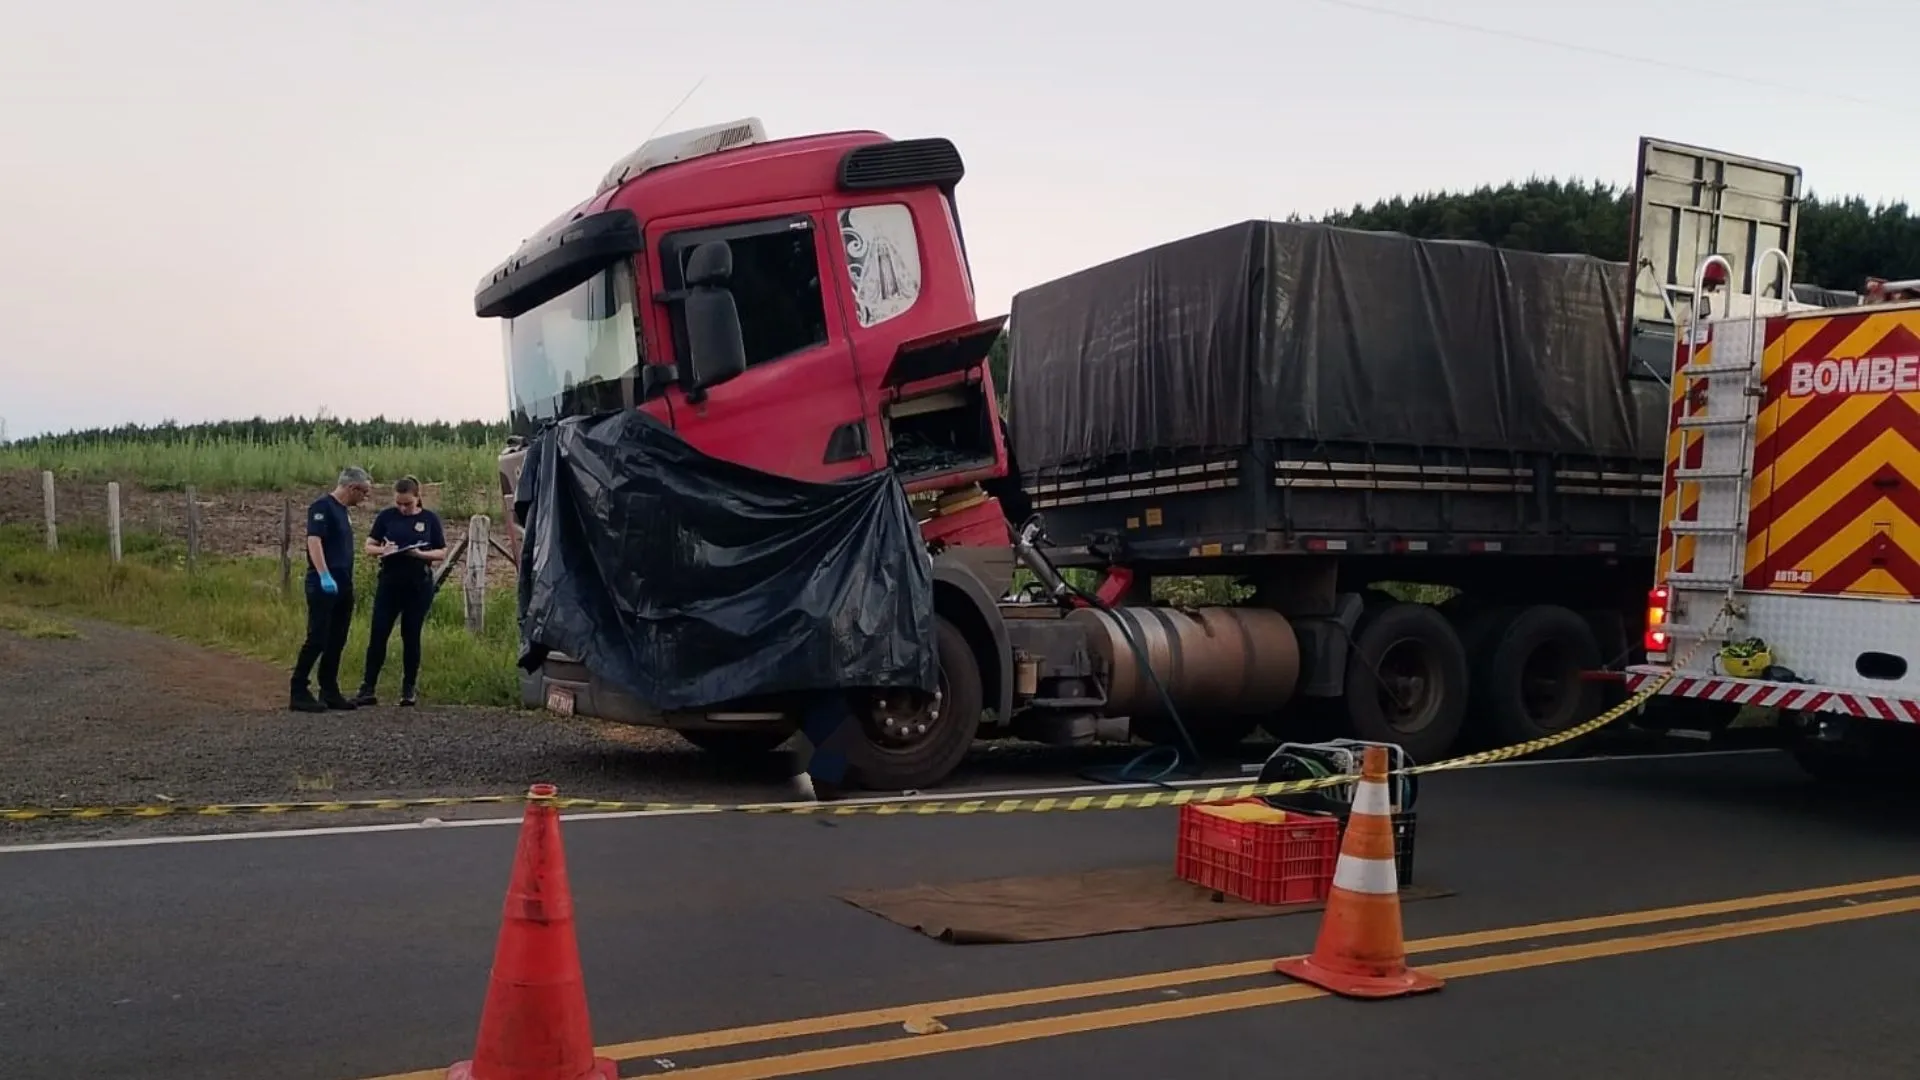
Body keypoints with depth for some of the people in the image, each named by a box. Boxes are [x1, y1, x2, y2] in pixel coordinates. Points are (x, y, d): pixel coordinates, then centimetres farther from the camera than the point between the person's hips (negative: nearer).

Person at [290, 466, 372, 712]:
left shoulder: (342, 510, 17)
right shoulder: (322, 507, -11)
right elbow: (314, 540, -21)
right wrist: (324, 575, -29)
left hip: (343, 587, 9)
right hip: (324, 586, -9)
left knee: (336, 641, 10)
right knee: (317, 639, -8)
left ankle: (329, 692, 15)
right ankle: (299, 692, -3)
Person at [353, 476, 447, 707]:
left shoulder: (430, 518, 3)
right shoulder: (386, 516, 4)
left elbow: (442, 552, 4)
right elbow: (369, 546, 8)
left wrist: (421, 554, -15)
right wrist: (382, 550, -15)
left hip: (419, 584, 0)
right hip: (389, 582, 1)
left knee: (411, 636, 5)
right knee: (379, 634, -4)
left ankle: (409, 688, 15)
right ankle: (367, 688, 0)